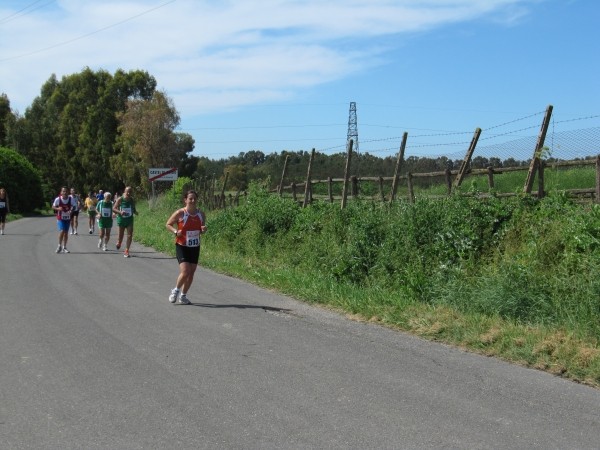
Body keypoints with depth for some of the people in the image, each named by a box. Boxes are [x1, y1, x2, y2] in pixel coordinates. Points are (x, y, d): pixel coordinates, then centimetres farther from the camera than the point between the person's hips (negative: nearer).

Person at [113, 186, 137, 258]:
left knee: (130, 235, -10)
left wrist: (135, 212, -12)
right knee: (121, 235, 10)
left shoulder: (132, 200, -1)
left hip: (130, 219, 2)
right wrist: (120, 212, -25)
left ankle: (126, 251, -4)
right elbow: (114, 208, -8)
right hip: (121, 219, -2)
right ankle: (118, 243, 45)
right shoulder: (120, 199, -9)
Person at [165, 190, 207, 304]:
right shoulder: (180, 213, -11)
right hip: (182, 247, -5)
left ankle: (183, 296, 25)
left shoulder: (201, 214, 2)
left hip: (195, 247, 5)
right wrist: (175, 231, -20)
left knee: (191, 273, 7)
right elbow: (168, 224, -1)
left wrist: (203, 230, -9)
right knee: (185, 272, -16)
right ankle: (176, 290, 12)